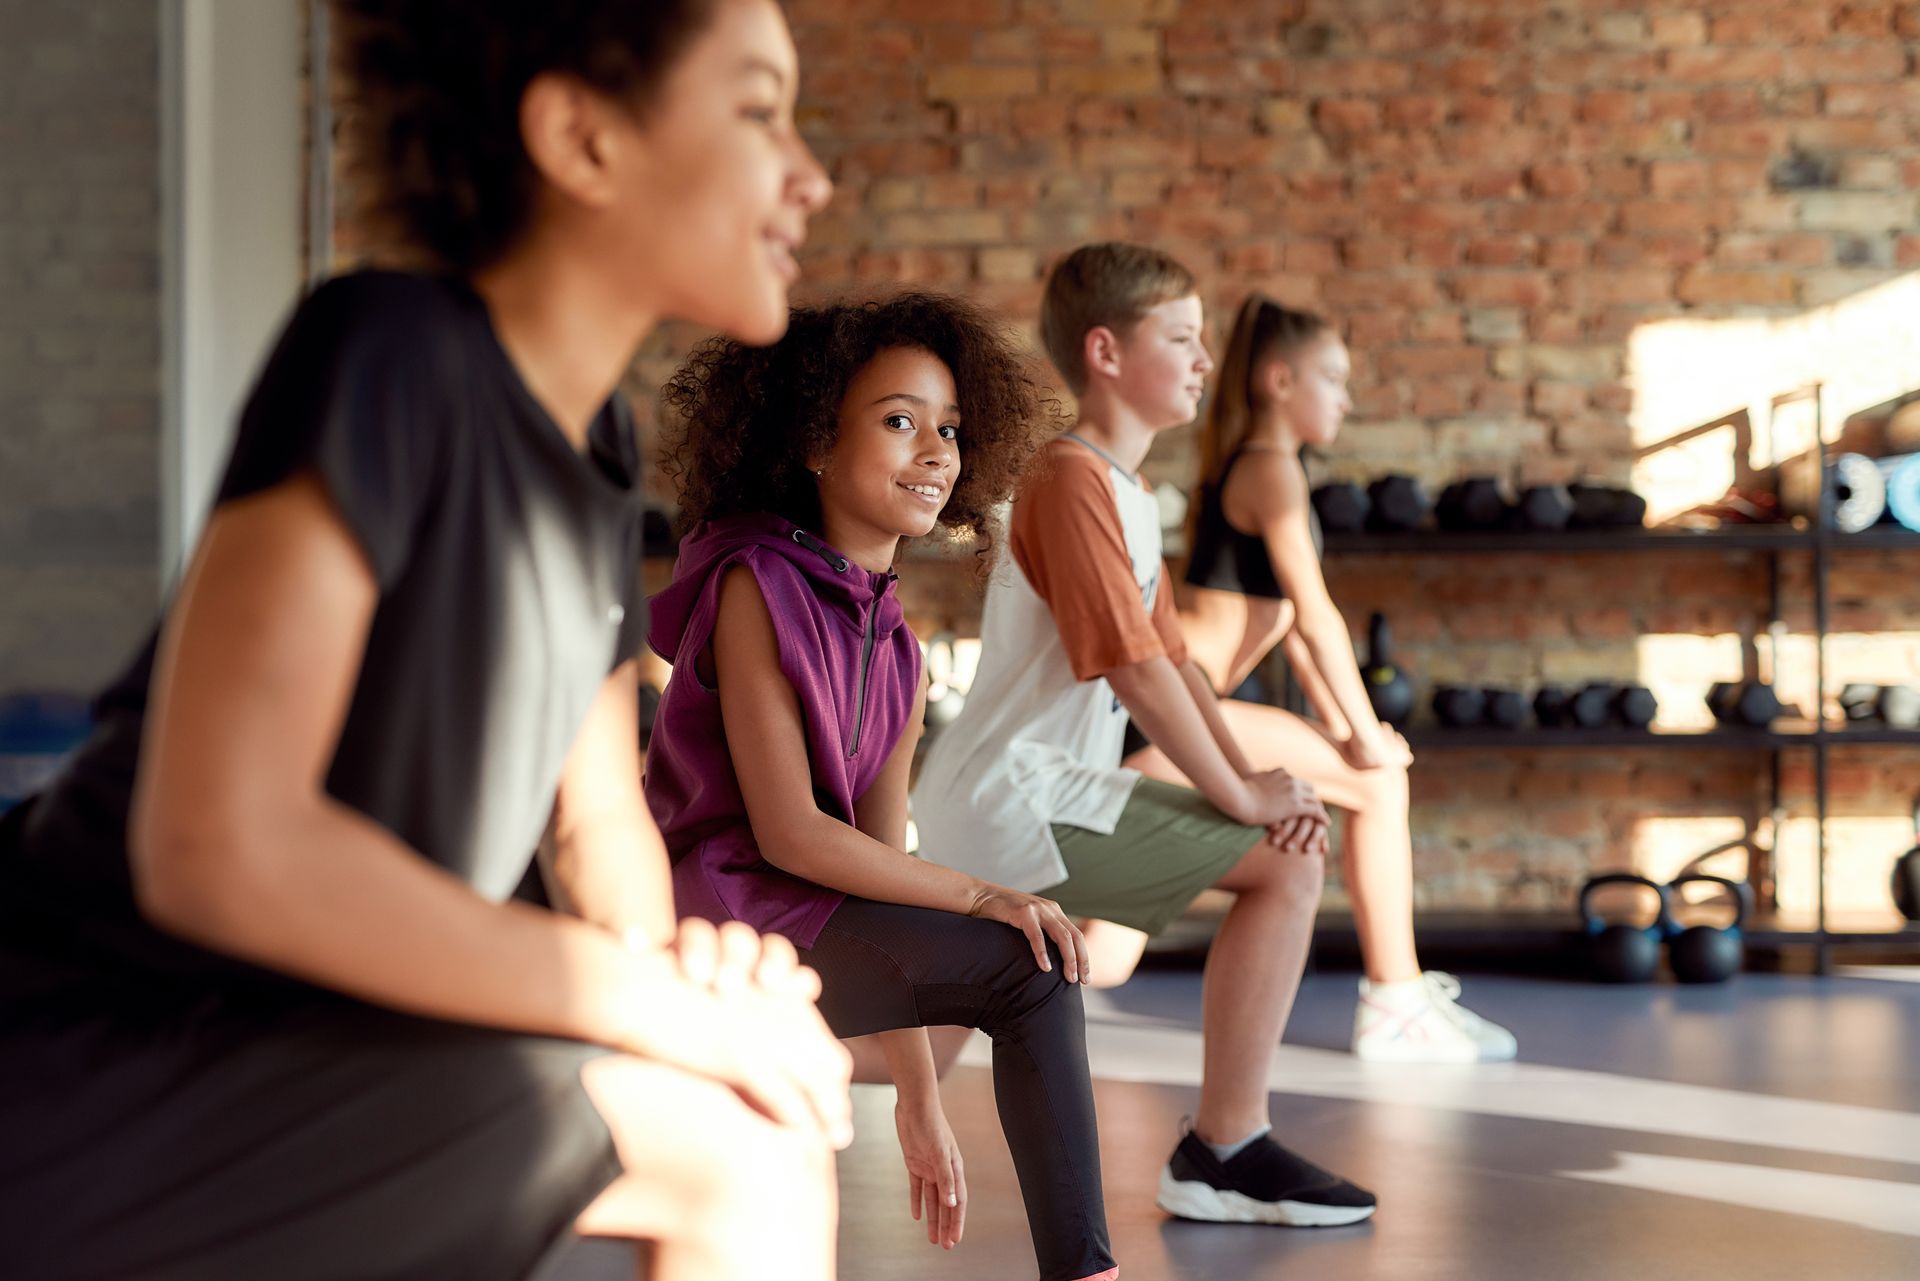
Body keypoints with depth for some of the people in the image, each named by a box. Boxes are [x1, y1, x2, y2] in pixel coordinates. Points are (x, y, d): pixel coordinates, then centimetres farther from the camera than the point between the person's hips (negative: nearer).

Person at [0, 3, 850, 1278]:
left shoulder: (599, 446, 6)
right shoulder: (383, 351, -20)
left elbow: (600, 815, 12)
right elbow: (217, 844, -28)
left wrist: (674, 959, -12)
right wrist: (667, 1005, -20)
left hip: (311, 1028, 8)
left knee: (760, 1157, 1)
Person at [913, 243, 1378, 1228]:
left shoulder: (1126, 490, 17)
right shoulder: (1076, 480, -16)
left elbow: (1171, 659, 13)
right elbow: (1135, 670, -22)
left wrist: (1252, 779, 0)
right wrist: (1241, 795, -14)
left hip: (1024, 797, 10)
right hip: (1020, 805, -10)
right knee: (1286, 865, -12)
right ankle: (1226, 1154, -5)